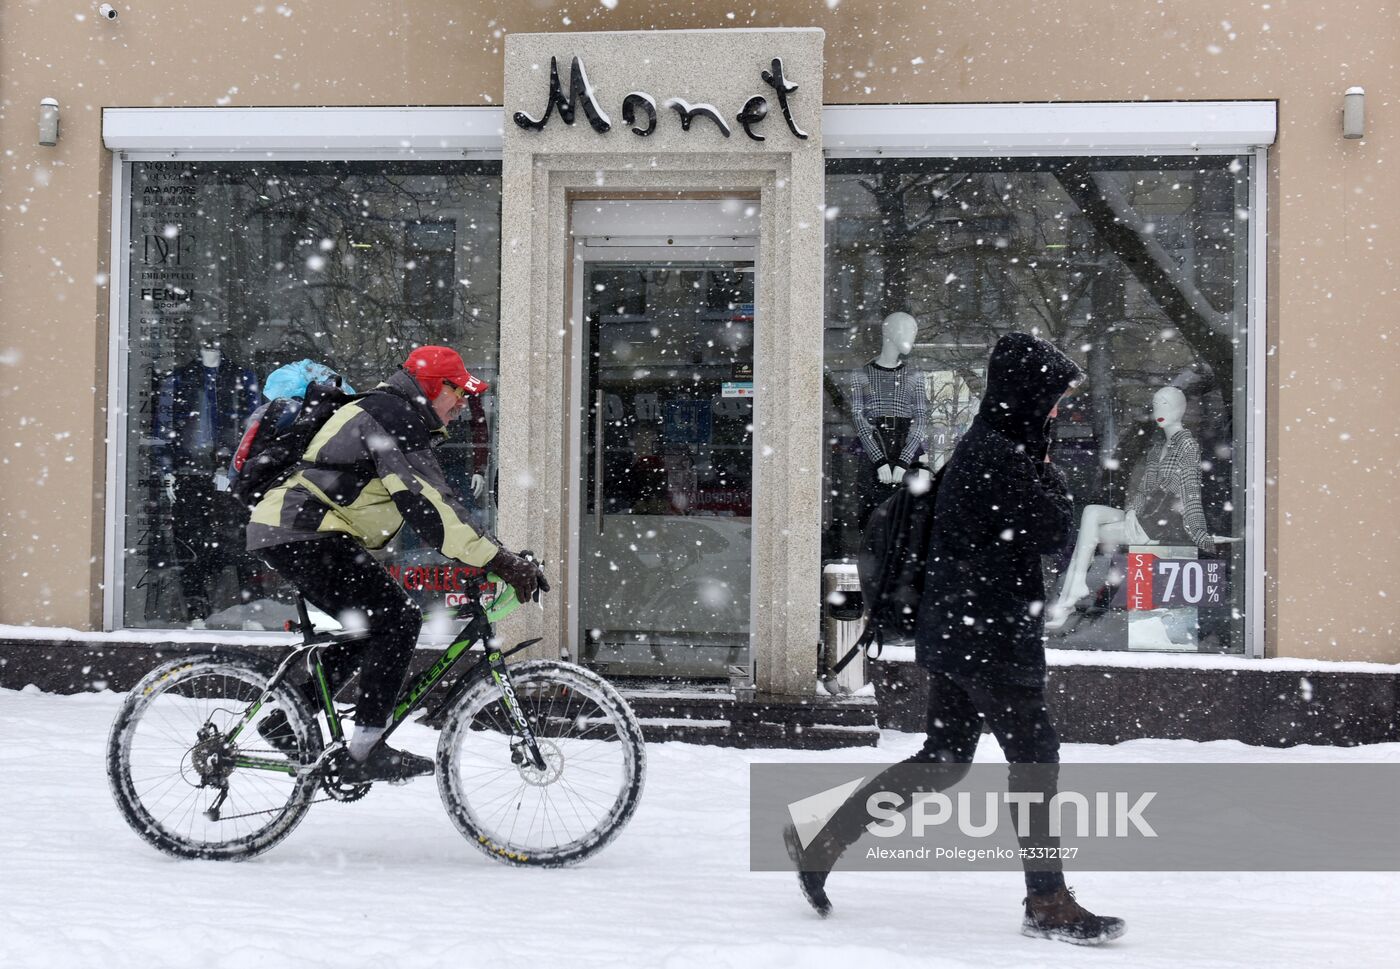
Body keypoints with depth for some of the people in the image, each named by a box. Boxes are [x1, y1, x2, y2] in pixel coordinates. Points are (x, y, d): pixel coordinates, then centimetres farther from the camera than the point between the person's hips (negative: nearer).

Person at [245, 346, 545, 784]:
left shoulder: (405, 425, 21)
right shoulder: (392, 417, -13)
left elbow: (437, 499, 19)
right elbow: (423, 502, -25)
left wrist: (503, 555, 12)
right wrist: (499, 560, -28)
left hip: (287, 533, 11)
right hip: (302, 536, -11)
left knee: (374, 620, 17)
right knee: (397, 618, -13)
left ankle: (289, 720, 20)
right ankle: (365, 752, -13)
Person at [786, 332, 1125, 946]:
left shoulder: (984, 448, 16)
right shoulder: (999, 456, -17)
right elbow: (1051, 532, -16)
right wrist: (1056, 486, 0)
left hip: (958, 633, 10)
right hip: (988, 637, -10)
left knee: (946, 758, 15)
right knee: (1034, 757, -2)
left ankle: (821, 841, 19)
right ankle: (1048, 903, 7)